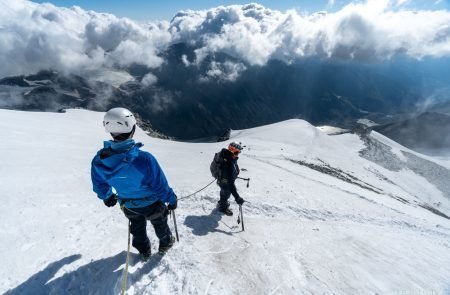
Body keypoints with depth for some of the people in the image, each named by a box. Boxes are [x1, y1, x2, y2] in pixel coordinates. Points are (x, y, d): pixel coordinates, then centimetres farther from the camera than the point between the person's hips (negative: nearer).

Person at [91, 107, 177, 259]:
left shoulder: (99, 159, -23)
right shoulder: (144, 158, -41)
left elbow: (99, 184, -3)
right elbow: (160, 185, -28)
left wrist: (107, 197, 18)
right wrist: (171, 199, -9)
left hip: (129, 205, 4)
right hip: (151, 203, -3)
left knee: (137, 228, 32)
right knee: (160, 224, 28)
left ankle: (144, 251, 55)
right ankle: (165, 243, 54)